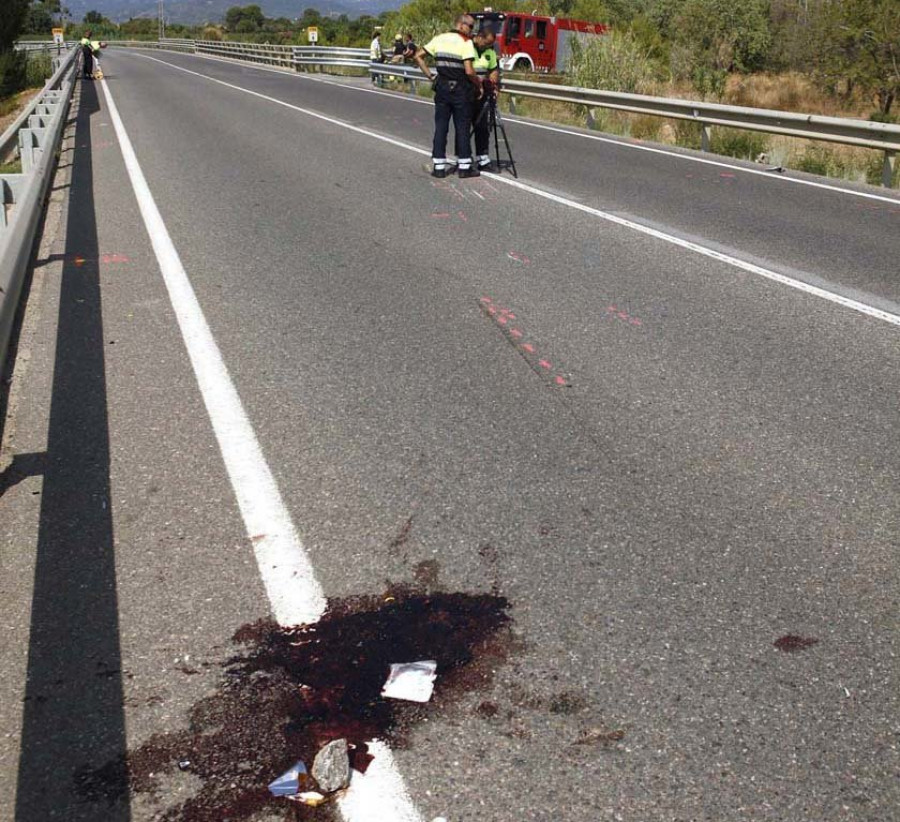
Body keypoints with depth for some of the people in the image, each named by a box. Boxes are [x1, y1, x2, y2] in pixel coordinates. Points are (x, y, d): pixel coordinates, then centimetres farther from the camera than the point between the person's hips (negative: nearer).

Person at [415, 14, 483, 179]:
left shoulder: (439, 39, 6)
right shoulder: (466, 42, -10)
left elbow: (418, 56, 7)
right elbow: (469, 71, -18)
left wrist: (430, 76, 9)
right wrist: (479, 84, -2)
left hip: (442, 88, 4)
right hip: (460, 90, -4)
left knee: (440, 127, 7)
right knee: (462, 127, 4)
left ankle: (438, 166, 6)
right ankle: (464, 166, 8)